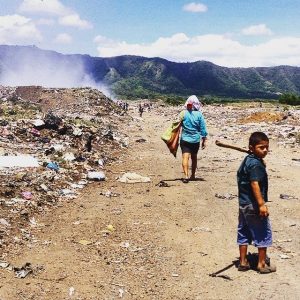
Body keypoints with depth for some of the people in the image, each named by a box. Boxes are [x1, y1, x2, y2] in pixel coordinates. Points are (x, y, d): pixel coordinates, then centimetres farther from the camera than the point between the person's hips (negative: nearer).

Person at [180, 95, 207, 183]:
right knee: (194, 157, 17)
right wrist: (204, 140, 7)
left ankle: (186, 175, -24)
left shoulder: (183, 113, -7)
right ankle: (193, 175, 28)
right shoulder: (199, 114, -4)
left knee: (185, 157, -8)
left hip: (185, 139, -2)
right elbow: (203, 129, -1)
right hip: (195, 139, 2)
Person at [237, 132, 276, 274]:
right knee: (263, 233, 4)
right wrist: (261, 204, -26)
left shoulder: (246, 160, 9)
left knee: (243, 232, 15)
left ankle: (243, 262, 23)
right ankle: (262, 264, 12)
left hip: (243, 204, 9)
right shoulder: (256, 164, -18)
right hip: (254, 205, -9)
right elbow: (255, 184, -25)